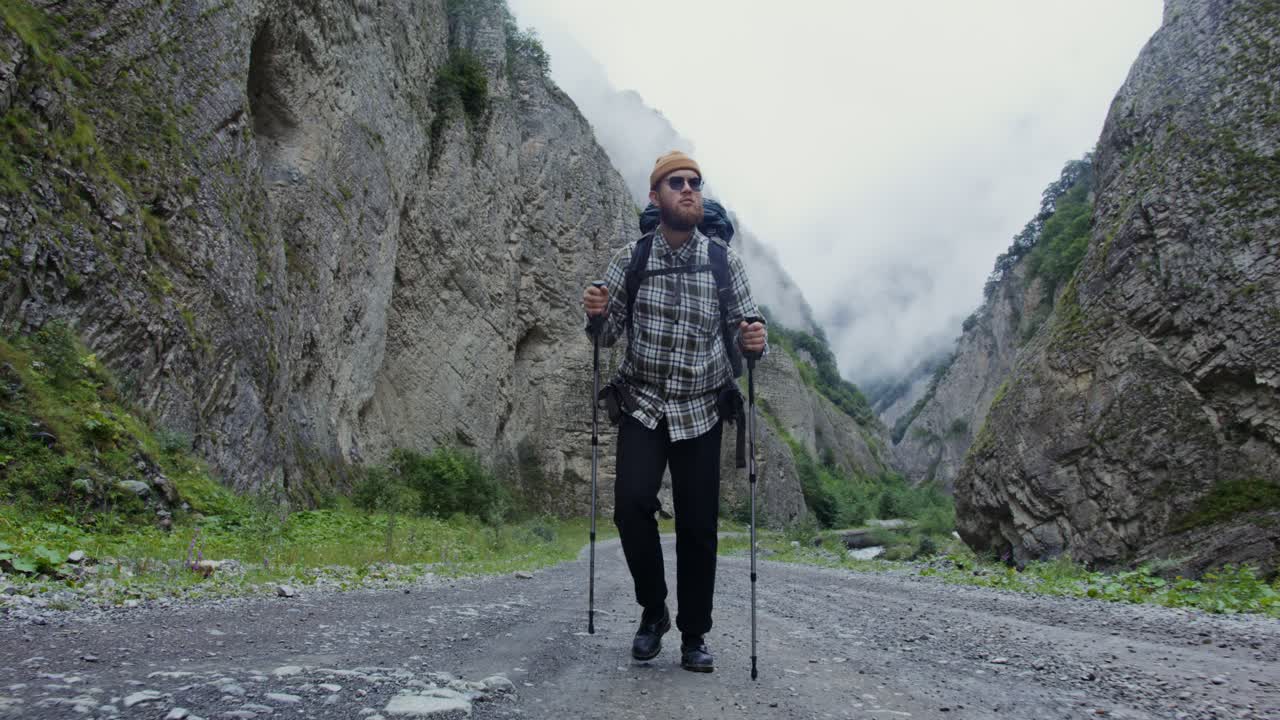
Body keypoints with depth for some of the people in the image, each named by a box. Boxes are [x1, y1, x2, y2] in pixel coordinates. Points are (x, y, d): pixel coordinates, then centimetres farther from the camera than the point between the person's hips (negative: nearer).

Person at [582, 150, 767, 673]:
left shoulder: (724, 262, -3)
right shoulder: (629, 259, -2)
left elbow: (745, 331, -1)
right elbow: (609, 336, 0)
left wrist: (755, 341, -24)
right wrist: (596, 314, -22)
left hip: (700, 411, 0)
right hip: (643, 405, 0)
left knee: (698, 526, 1)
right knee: (632, 503, -18)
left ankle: (695, 636, 19)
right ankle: (653, 610, 6)